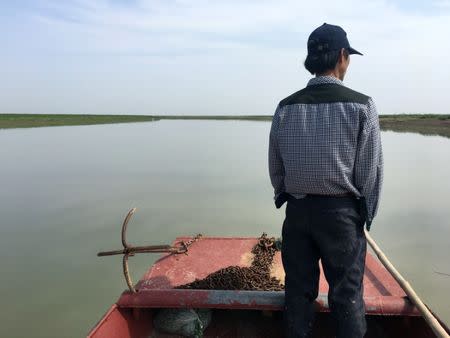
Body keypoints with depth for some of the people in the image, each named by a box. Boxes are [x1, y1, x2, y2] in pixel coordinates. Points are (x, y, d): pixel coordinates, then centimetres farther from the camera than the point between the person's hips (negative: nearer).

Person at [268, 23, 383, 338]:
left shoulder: (286, 107, 1)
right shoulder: (361, 106, -8)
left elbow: (275, 167, 4)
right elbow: (370, 170, -6)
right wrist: (365, 216, 7)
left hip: (297, 210, 3)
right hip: (341, 211, -2)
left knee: (298, 290, 15)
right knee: (347, 295, 11)